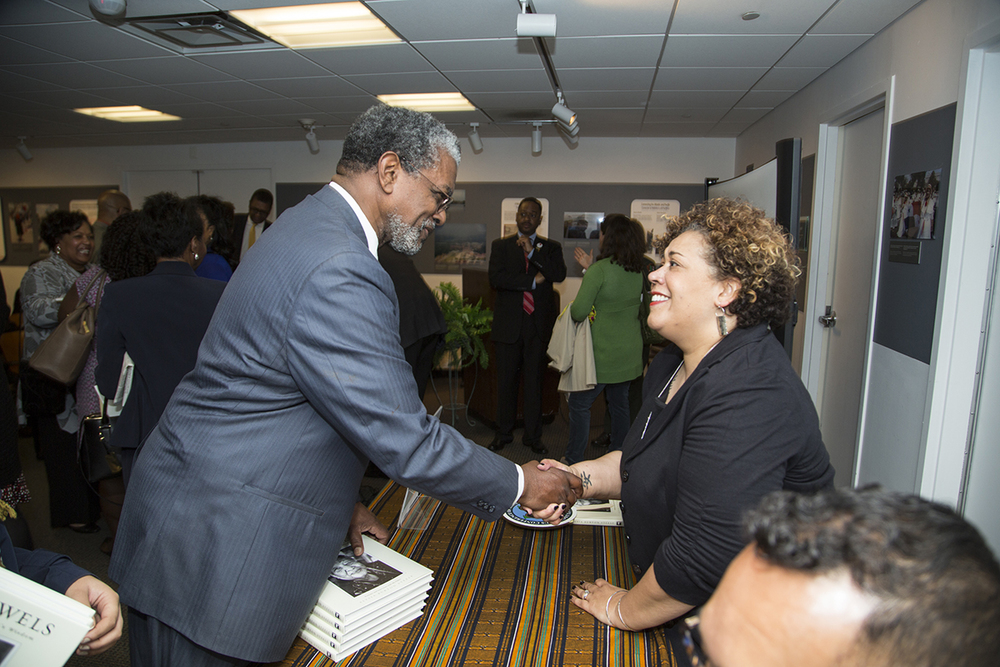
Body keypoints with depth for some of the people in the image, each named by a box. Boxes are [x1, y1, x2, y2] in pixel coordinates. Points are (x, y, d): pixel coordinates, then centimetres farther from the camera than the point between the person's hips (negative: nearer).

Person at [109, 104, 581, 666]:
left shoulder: (311, 227, 8)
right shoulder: (338, 273, -27)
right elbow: (405, 440, -24)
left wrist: (340, 498, 15)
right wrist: (517, 484, -9)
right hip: (216, 546, -9)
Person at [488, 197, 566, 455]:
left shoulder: (551, 247, 9)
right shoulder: (500, 245, 8)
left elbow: (559, 274, -10)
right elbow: (495, 279, -8)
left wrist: (532, 251, -16)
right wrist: (533, 281, -12)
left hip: (538, 325, 0)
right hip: (508, 324, 0)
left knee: (534, 382, 6)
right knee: (506, 381, 6)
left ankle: (533, 436, 18)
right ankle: (504, 433, 21)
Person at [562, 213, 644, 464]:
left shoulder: (599, 270, -18)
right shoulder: (639, 271, 4)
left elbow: (579, 312, -22)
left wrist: (572, 307, 3)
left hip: (604, 353, -7)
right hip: (631, 352, 7)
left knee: (579, 403, 5)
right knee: (619, 403, 18)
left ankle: (573, 462, 13)